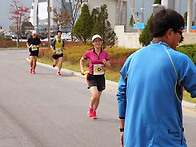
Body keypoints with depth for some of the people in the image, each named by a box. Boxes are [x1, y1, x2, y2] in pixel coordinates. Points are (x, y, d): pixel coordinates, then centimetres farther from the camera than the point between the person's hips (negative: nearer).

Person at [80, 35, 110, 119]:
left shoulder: (105, 53, 0)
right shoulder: (89, 53, -6)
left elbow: (108, 65, 6)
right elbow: (82, 60, 12)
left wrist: (105, 63, -17)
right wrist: (82, 69, -1)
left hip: (101, 77, 3)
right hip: (92, 77, -3)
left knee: (98, 97, 12)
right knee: (95, 95, -21)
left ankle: (94, 111, 37)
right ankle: (90, 108, 9)